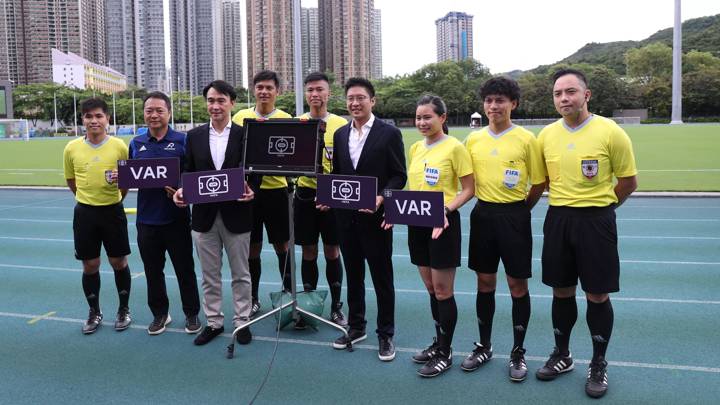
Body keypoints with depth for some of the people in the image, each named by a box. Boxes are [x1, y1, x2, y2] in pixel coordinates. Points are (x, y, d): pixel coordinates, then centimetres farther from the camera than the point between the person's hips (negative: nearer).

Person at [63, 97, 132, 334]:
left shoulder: (119, 146, -7)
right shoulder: (71, 148, -2)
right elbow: (71, 180, 12)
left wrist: (116, 198, -6)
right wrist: (87, 198, 12)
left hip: (113, 211, -1)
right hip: (84, 213, 2)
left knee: (119, 262, 7)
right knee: (90, 265, 9)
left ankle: (124, 310, 24)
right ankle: (94, 313, 26)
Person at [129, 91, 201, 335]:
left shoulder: (182, 141, -3)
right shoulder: (136, 144, 9)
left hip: (176, 218, -3)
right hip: (147, 219, 4)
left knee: (185, 269, 7)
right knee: (153, 270, 14)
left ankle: (192, 314, 22)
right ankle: (160, 314, 30)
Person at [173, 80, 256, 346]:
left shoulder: (245, 134, -2)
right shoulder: (194, 136, 6)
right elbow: (188, 173, 8)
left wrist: (250, 189, -21)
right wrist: (181, 190, -11)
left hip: (236, 215, -2)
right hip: (204, 216, 3)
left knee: (240, 274, 10)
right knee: (210, 275, 13)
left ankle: (241, 321, 24)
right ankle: (213, 322, 27)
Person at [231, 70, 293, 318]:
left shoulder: (286, 119, -1)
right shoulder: (240, 117, 5)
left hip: (275, 190, -1)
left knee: (282, 245, 9)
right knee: (252, 248, 10)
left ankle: (288, 292, 26)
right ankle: (253, 299, 23)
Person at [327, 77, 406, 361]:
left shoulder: (389, 133, -5)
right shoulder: (340, 134, 10)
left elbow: (399, 176, -7)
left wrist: (381, 197, -21)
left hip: (374, 217, -5)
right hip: (346, 217, 5)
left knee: (382, 277, 6)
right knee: (353, 274, 16)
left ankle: (385, 335, 19)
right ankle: (355, 327, 31)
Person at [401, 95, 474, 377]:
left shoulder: (454, 147, -10)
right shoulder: (415, 148, 10)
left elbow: (468, 189, -10)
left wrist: (445, 209, -23)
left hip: (442, 223, -6)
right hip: (417, 222, 6)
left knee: (442, 290, 2)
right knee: (430, 288, 15)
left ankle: (445, 353, 16)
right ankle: (438, 343, 30)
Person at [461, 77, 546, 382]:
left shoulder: (526, 139, -6)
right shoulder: (473, 139, 4)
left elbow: (539, 183, -1)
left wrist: (519, 209, 2)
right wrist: (486, 204, 6)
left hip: (514, 216, -3)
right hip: (483, 214, 4)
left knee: (517, 285, 4)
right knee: (485, 282, 12)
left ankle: (518, 352, 20)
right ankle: (484, 347, 27)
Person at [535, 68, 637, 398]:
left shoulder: (610, 132, -9)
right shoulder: (546, 135, 3)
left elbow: (629, 182, -1)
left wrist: (599, 205, 6)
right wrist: (565, 206, 11)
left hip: (595, 220, -3)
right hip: (557, 219, 4)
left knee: (597, 296, 4)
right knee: (561, 291, 12)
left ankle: (599, 365, 22)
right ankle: (562, 355, 30)